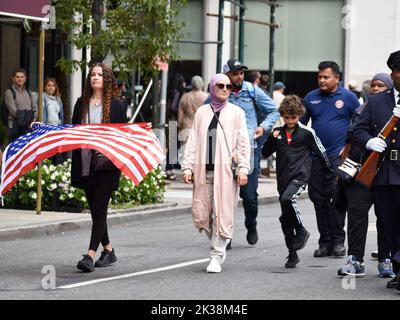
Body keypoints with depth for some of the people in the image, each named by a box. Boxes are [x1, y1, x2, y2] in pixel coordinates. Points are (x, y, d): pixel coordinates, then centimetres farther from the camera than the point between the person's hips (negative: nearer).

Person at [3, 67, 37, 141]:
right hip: (15, 127, -5)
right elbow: (13, 110, -10)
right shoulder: (9, 92, -1)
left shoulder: (28, 92, 19)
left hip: (29, 127, 5)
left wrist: (33, 119, -3)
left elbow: (34, 107, 16)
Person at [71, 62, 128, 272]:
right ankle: (108, 251, 24)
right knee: (95, 209, 9)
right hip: (85, 163, 5)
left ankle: (91, 255, -16)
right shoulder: (82, 104, 12)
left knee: (100, 208, -11)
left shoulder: (116, 105, 1)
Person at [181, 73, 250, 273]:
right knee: (201, 214, 0)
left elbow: (243, 143, 2)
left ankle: (216, 256, 1)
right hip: (203, 170, 3)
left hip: (225, 170, -3)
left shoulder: (236, 113, 5)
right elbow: (193, 142, 12)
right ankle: (219, 248, 21)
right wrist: (187, 167, 3)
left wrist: (243, 168, -7)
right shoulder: (202, 112, 12)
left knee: (222, 214, -6)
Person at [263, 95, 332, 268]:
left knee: (287, 199, -33)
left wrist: (330, 171, 15)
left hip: (300, 176, -5)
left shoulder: (307, 133, -2)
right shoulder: (278, 132, 9)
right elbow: (265, 153, 12)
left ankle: (301, 231, -13)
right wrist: (272, 139, -5)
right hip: (283, 179, 5)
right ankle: (293, 254, 17)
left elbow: (321, 152, 7)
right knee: (285, 219, 6)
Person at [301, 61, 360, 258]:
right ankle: (325, 242, 11)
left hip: (339, 155, -4)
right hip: (316, 157, 4)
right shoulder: (311, 98, 10)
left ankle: (338, 240, -6)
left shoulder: (348, 97, 2)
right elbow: (299, 123, 16)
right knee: (319, 199, 3)